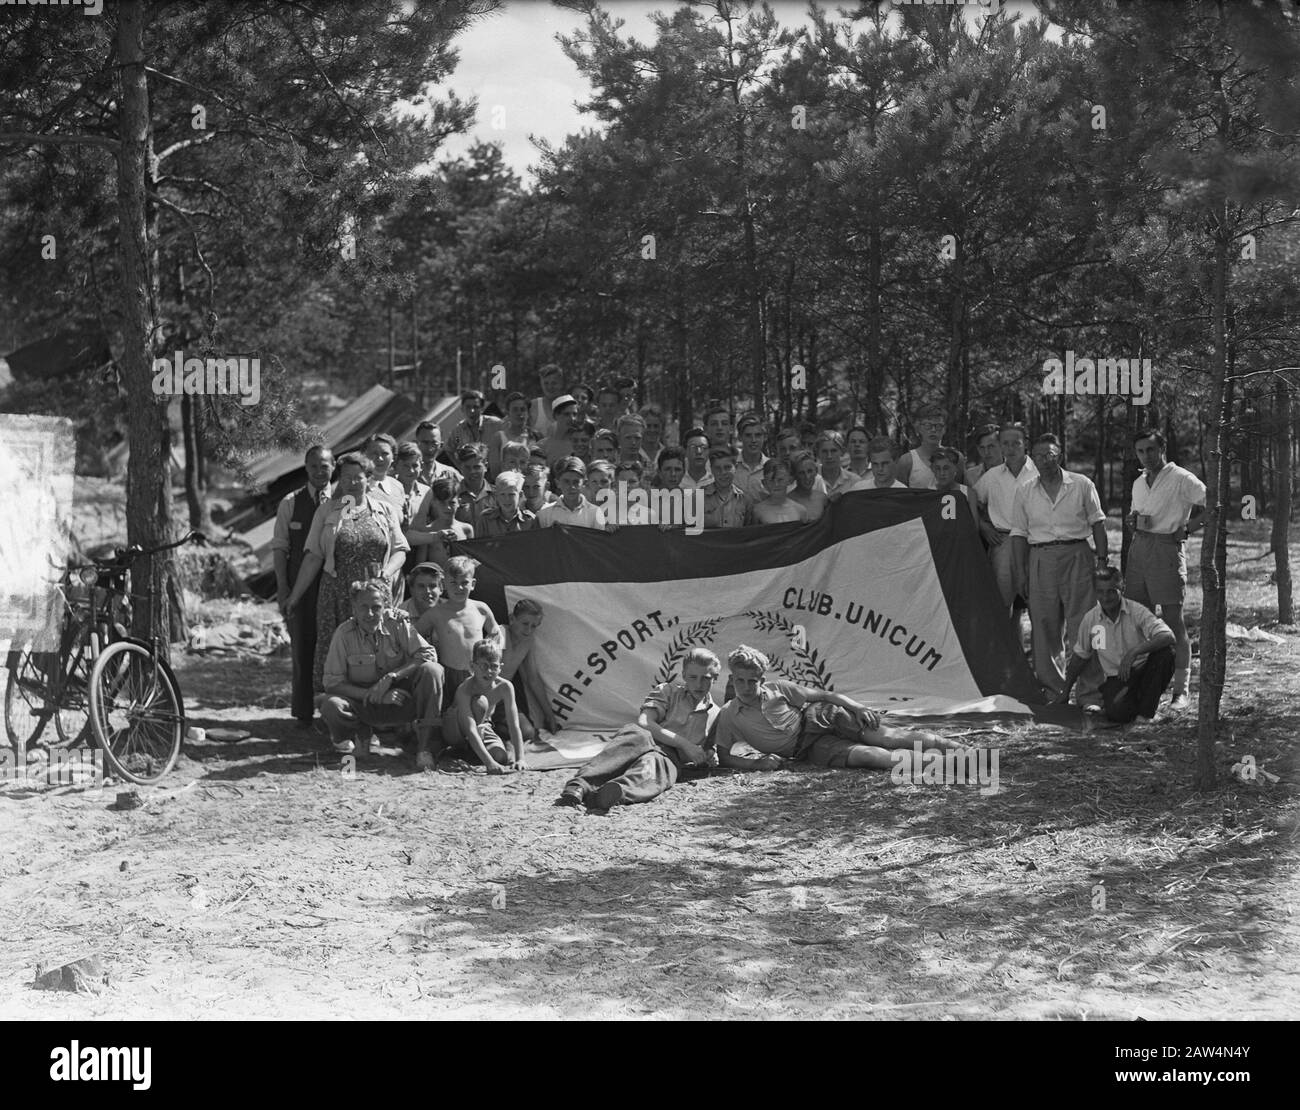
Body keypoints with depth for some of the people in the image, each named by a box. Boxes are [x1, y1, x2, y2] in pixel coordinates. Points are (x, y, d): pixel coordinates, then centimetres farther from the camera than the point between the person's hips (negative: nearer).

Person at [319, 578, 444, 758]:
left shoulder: (397, 623, -9)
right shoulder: (344, 633, -12)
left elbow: (428, 655, -16)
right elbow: (333, 683, -14)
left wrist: (390, 677, -26)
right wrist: (373, 694, -24)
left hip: (400, 698, 1)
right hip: (363, 704, -1)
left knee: (432, 670, -26)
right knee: (331, 705, -34)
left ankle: (425, 742, -16)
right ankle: (345, 739, 3)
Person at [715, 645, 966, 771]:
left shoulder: (777, 688, -3)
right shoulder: (728, 716, -6)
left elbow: (824, 695, 2)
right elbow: (723, 757, -4)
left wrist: (858, 708, -11)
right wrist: (754, 762, -21)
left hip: (820, 718, 2)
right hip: (811, 748, -2)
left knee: (884, 737, -19)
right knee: (865, 756, -27)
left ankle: (955, 747, -16)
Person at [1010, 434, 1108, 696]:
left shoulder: (1082, 485, 4)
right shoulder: (1024, 491, 8)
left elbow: (1097, 523, 7)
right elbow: (1019, 533, 8)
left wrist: (1102, 559, 1)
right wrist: (1020, 572, 3)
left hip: (1077, 556, -2)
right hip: (1041, 558, 2)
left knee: (1082, 624, -5)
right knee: (1045, 625, 3)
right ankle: (1052, 687, 11)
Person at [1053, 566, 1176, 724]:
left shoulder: (1137, 611, -12)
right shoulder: (1090, 619, -2)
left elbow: (1168, 636, -25)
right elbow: (1079, 656, 12)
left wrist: (1134, 651, -37)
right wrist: (1065, 692, 16)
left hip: (1143, 672, 1)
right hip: (1116, 678, -1)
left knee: (1166, 652, -32)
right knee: (1117, 713, -34)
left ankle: (1146, 711, -17)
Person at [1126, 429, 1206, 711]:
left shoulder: (1182, 479, -6)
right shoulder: (1139, 483, 17)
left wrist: (1186, 529, -12)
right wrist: (1133, 519, 8)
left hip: (1167, 548, -7)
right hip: (1139, 547, 7)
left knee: (1173, 619, -6)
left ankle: (1180, 690, -3)